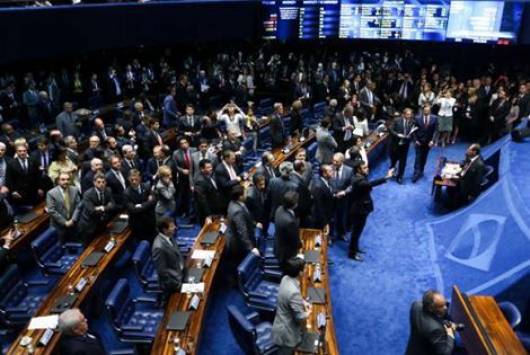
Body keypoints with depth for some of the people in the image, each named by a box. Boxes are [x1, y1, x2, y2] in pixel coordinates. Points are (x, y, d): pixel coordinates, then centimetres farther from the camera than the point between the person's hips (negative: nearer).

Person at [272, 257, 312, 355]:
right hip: (287, 331, -8)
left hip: (284, 324, 8)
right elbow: (300, 317, -26)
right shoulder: (293, 292, -38)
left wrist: (303, 302, 1)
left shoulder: (286, 278, -9)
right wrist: (308, 312, -7)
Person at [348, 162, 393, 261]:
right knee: (356, 231, 3)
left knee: (358, 230, 24)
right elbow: (371, 184, -44)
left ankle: (355, 247, 41)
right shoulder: (358, 180, -30)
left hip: (361, 208, 10)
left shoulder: (360, 177, 3)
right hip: (359, 210, -10)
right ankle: (352, 253, 16)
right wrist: (387, 177, -46)